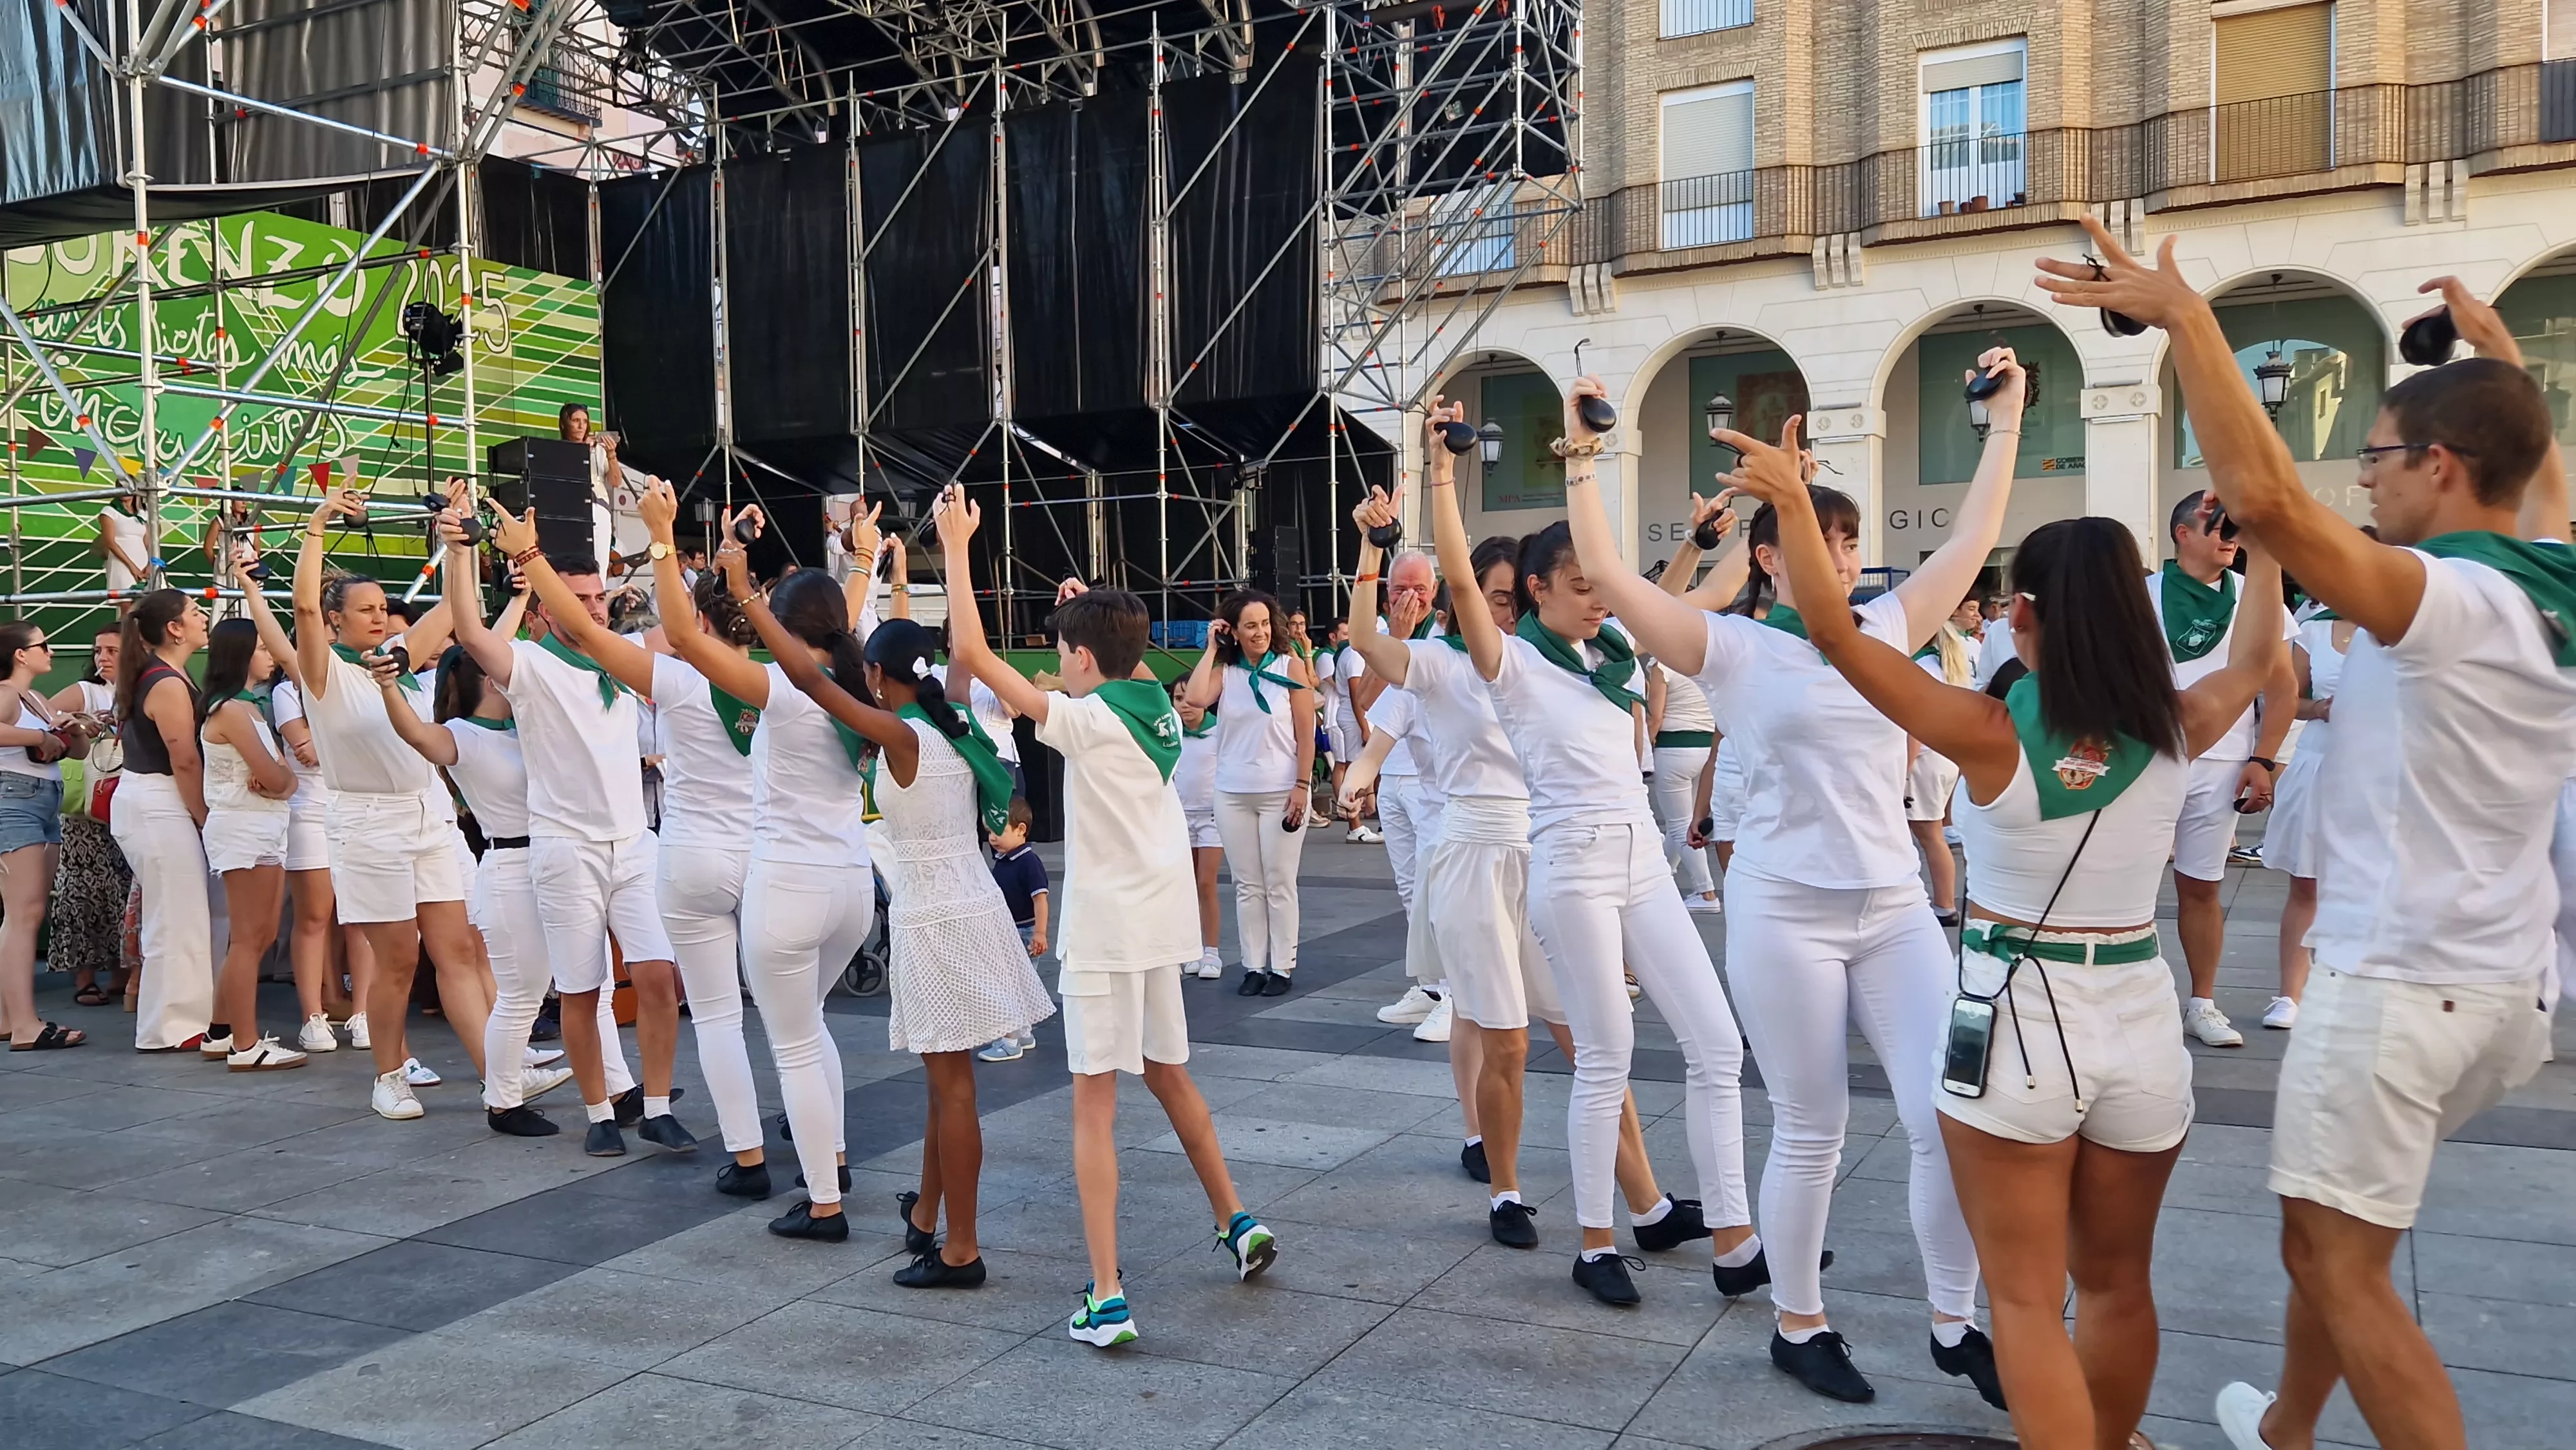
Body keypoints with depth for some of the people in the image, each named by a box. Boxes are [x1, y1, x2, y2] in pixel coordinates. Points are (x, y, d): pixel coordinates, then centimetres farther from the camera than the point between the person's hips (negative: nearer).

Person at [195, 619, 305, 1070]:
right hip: (244, 828, -10)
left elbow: (285, 780, 11)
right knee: (248, 938, -6)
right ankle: (246, 1046, -2)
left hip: (265, 828, 10)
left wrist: (280, 781, -11)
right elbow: (273, 777, -17)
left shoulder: (249, 706, 17)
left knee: (260, 936, 13)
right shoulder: (231, 710, -12)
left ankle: (222, 1032, 22)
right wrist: (280, 778, 5)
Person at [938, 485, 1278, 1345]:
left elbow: (972, 652, -17)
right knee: (1168, 1075, 24)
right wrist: (1095, 611, 29)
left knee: (1095, 1103, -4)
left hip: (1106, 925, -7)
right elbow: (1129, 662, 34)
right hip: (1163, 918, 7)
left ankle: (1107, 1299, -7)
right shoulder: (1157, 707, 6)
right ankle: (1237, 1223, 34)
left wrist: (956, 545, -10)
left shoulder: (1087, 719, -14)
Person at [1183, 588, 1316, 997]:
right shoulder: (1224, 671, 4)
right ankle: (1254, 966, 16)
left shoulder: (1290, 667, -2)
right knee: (1247, 886, 8)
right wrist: (1210, 648, -8)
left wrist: (1301, 787, -10)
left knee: (1280, 884, 3)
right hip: (1233, 794, 3)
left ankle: (1282, 967, 11)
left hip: (1280, 793, -3)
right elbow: (1196, 698, -17)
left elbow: (1306, 733, -4)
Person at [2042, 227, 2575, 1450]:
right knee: (2334, 1230, 24)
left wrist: (2185, 314, -29)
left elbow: (2263, 496, -34)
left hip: (2393, 982, -9)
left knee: (2339, 1265, 1)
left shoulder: (2442, 599, -20)